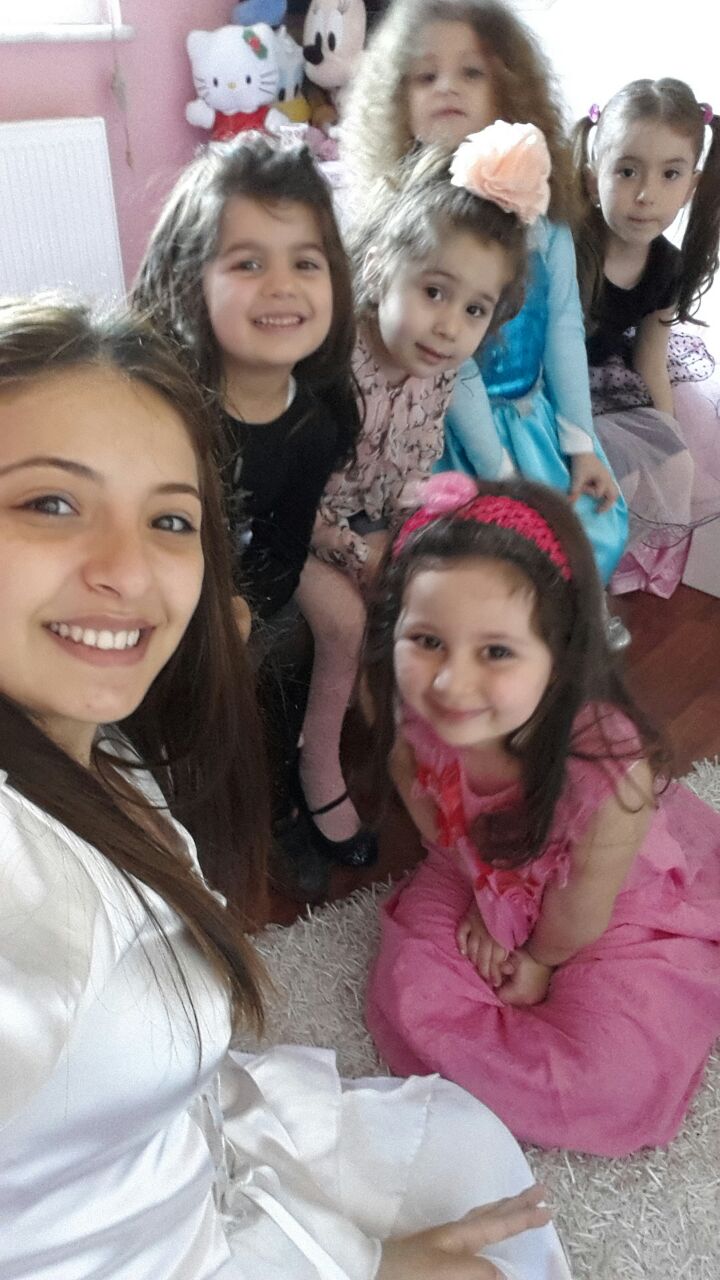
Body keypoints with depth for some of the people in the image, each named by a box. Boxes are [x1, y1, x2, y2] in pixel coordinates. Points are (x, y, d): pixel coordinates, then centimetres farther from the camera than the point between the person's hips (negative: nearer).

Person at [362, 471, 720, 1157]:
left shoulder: (611, 770, -43)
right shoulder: (409, 714, -30)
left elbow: (583, 903, -22)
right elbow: (434, 816, -6)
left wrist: (540, 961, -5)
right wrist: (478, 906, 2)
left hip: (622, 911, -3)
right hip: (492, 885, 4)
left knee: (601, 1079, -12)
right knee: (411, 996, -4)